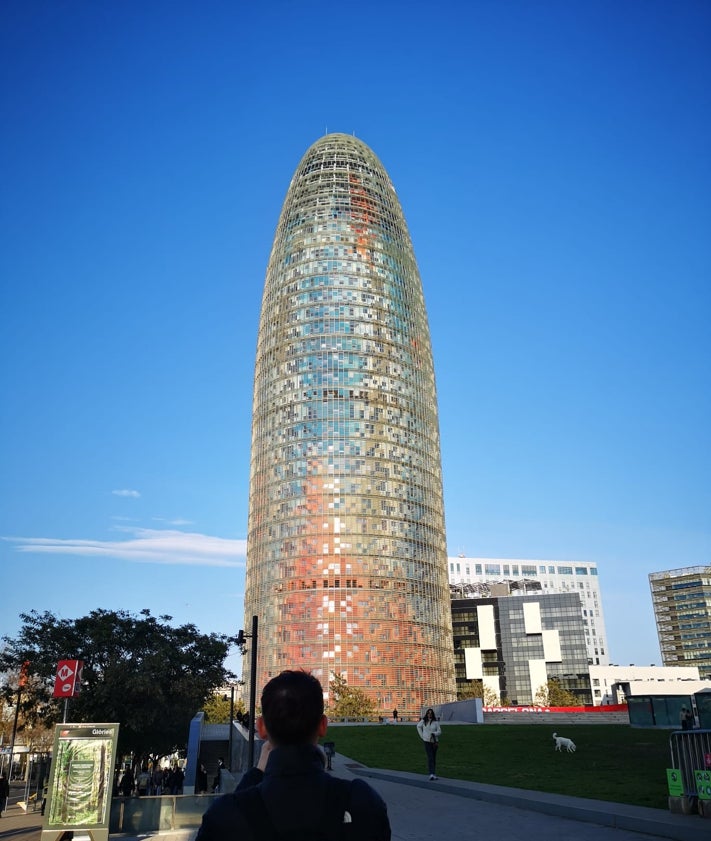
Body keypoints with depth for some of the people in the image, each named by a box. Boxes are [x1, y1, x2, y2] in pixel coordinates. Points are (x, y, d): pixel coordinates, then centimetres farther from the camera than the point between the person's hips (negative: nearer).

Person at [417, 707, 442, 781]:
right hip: (427, 741, -2)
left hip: (434, 741, 2)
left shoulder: (436, 722, -3)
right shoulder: (423, 721, -2)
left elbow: (439, 732, -2)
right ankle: (431, 774, -21)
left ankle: (434, 774, 23)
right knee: (430, 757, -14)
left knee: (434, 758, 10)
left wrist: (434, 733, -19)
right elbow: (418, 726, 16)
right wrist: (421, 735, 10)